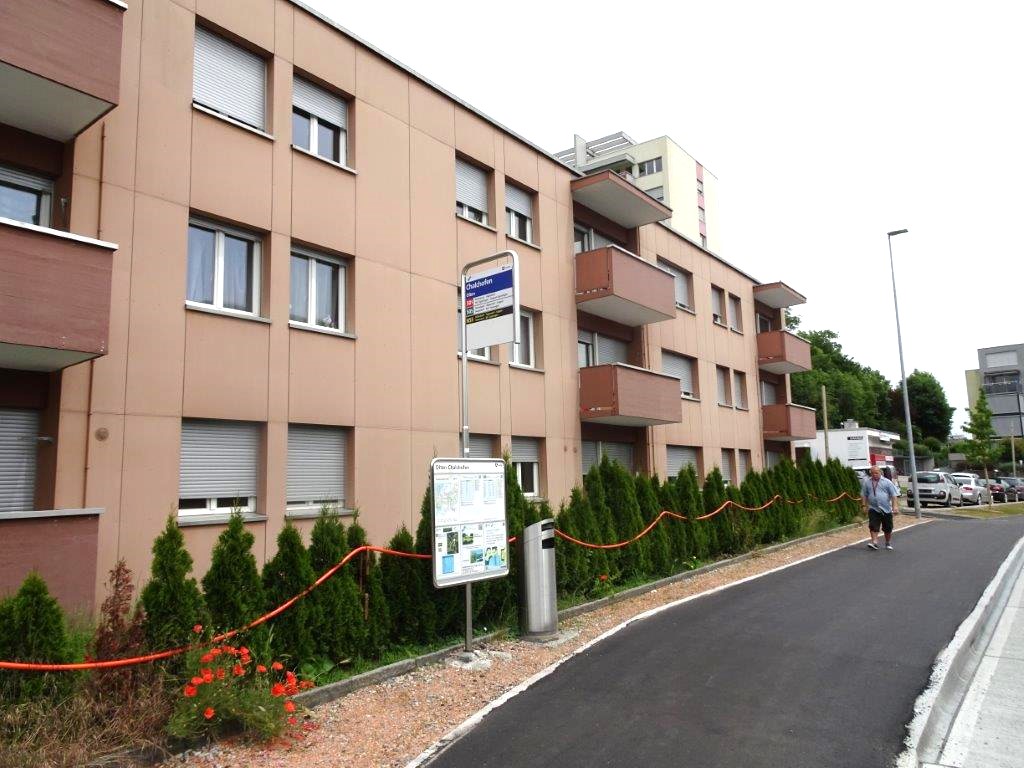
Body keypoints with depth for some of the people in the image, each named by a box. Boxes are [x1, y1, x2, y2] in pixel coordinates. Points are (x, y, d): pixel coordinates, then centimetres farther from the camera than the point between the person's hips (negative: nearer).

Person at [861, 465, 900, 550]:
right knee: (873, 526, -13)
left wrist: (895, 506, -14)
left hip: (886, 509, 0)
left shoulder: (887, 482, 0)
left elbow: (894, 495, -4)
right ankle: (874, 542, -13)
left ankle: (888, 543, 27)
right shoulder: (866, 482, 5)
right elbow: (863, 495, 11)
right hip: (873, 509, 0)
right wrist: (864, 505, 3)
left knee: (888, 528, 10)